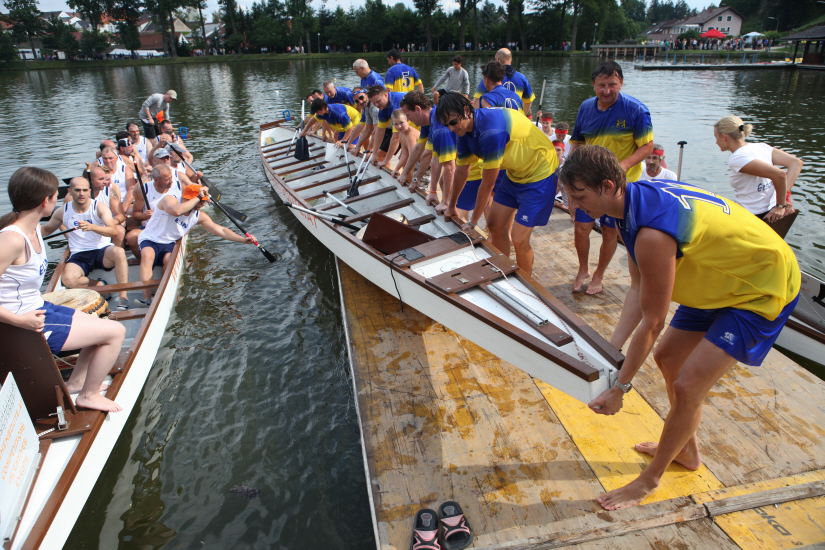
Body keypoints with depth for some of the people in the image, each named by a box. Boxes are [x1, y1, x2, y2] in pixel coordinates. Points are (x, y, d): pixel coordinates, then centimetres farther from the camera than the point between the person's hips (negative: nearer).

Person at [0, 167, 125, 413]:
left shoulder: (33, 228, 2)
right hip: (27, 323, -10)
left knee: (103, 326, 20)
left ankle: (75, 384, 30)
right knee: (115, 331, -6)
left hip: (38, 308, 10)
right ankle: (89, 395, 12)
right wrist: (20, 321, -30)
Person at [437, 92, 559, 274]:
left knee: (518, 239, -11)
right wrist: (451, 207, 18)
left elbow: (487, 183, -25)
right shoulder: (465, 131, -5)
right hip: (514, 173, 9)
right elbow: (461, 172, 9)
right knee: (495, 226, 10)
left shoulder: (490, 131, -33)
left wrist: (473, 221, -15)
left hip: (539, 172, -9)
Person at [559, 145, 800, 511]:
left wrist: (620, 387, -18)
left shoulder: (652, 234, -38)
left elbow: (652, 322, -28)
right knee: (667, 358, 16)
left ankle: (650, 480, 11)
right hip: (725, 278, 10)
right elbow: (638, 289, -6)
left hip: (764, 288, -9)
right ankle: (686, 450, 38)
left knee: (687, 386, -12)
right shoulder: (637, 197, -8)